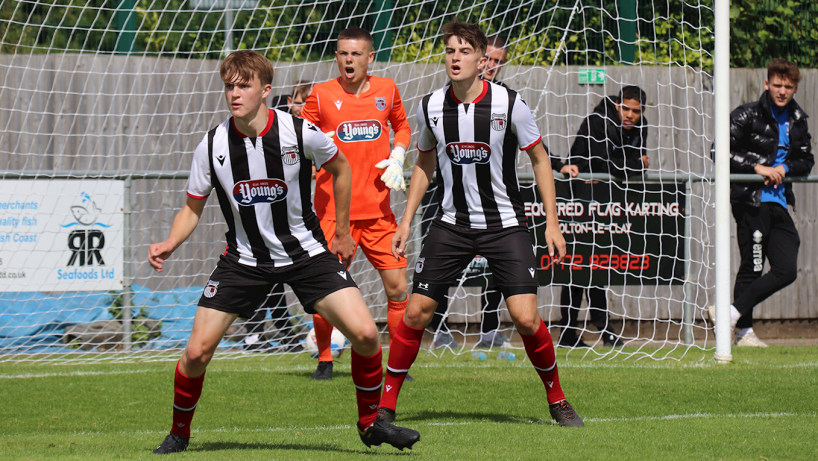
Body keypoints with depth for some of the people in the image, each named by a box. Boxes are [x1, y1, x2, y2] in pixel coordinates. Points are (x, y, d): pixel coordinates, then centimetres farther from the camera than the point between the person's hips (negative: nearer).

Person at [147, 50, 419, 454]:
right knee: (197, 352, -9)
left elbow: (340, 169, 5)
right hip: (244, 260, 1)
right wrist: (169, 244, -17)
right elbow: (193, 208, 2)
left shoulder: (300, 133, -16)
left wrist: (342, 232, 10)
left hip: (304, 252, -1)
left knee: (365, 334, -15)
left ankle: (370, 421, 9)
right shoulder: (212, 146, -11)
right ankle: (179, 433, 17)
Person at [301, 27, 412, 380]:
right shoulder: (321, 95, -1)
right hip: (332, 209, -2)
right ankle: (324, 360, 10)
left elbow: (402, 127, 23)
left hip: (378, 210, 2)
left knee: (397, 288, 0)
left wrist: (397, 158, 6)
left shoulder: (387, 90, 6)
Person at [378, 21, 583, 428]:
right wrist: (406, 221, 12)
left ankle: (557, 401, 9)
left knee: (525, 318, -13)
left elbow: (539, 158, 1)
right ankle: (386, 405, 7)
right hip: (452, 223, 3)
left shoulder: (508, 103, -11)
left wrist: (552, 221, -3)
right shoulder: (430, 107, -2)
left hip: (505, 223, -2)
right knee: (416, 311, -5)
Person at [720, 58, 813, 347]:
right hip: (750, 200, -7)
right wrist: (757, 168, -15)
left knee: (786, 271, 1)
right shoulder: (748, 115, -4)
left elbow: (806, 162, 18)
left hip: (778, 202, 7)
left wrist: (785, 168, -3)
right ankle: (743, 329, 4)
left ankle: (734, 312, 5)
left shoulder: (797, 122, 13)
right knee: (751, 267, -6)